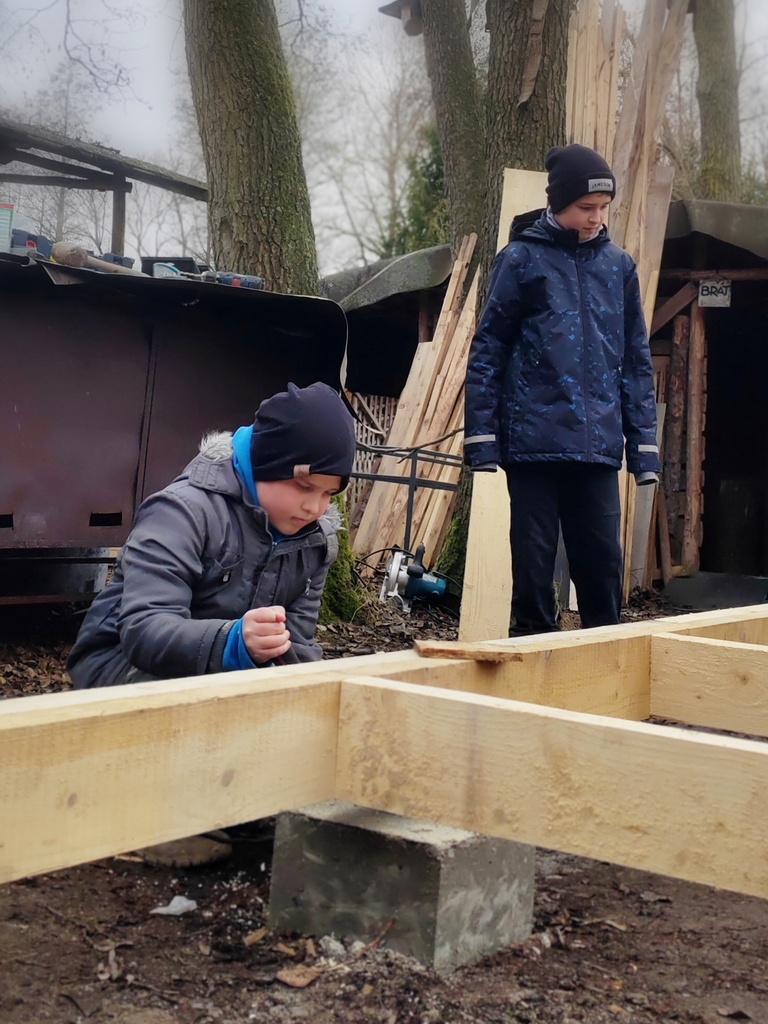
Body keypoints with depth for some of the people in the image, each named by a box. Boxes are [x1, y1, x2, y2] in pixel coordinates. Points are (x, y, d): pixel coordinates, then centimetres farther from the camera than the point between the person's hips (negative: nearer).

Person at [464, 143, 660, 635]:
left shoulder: (619, 265, 11)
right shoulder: (522, 259, 0)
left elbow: (637, 358, 14)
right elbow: (487, 349, -1)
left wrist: (644, 439, 9)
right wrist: (481, 435, -6)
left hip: (598, 444, 3)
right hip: (533, 441, -3)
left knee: (603, 559, 6)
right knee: (534, 559, 4)